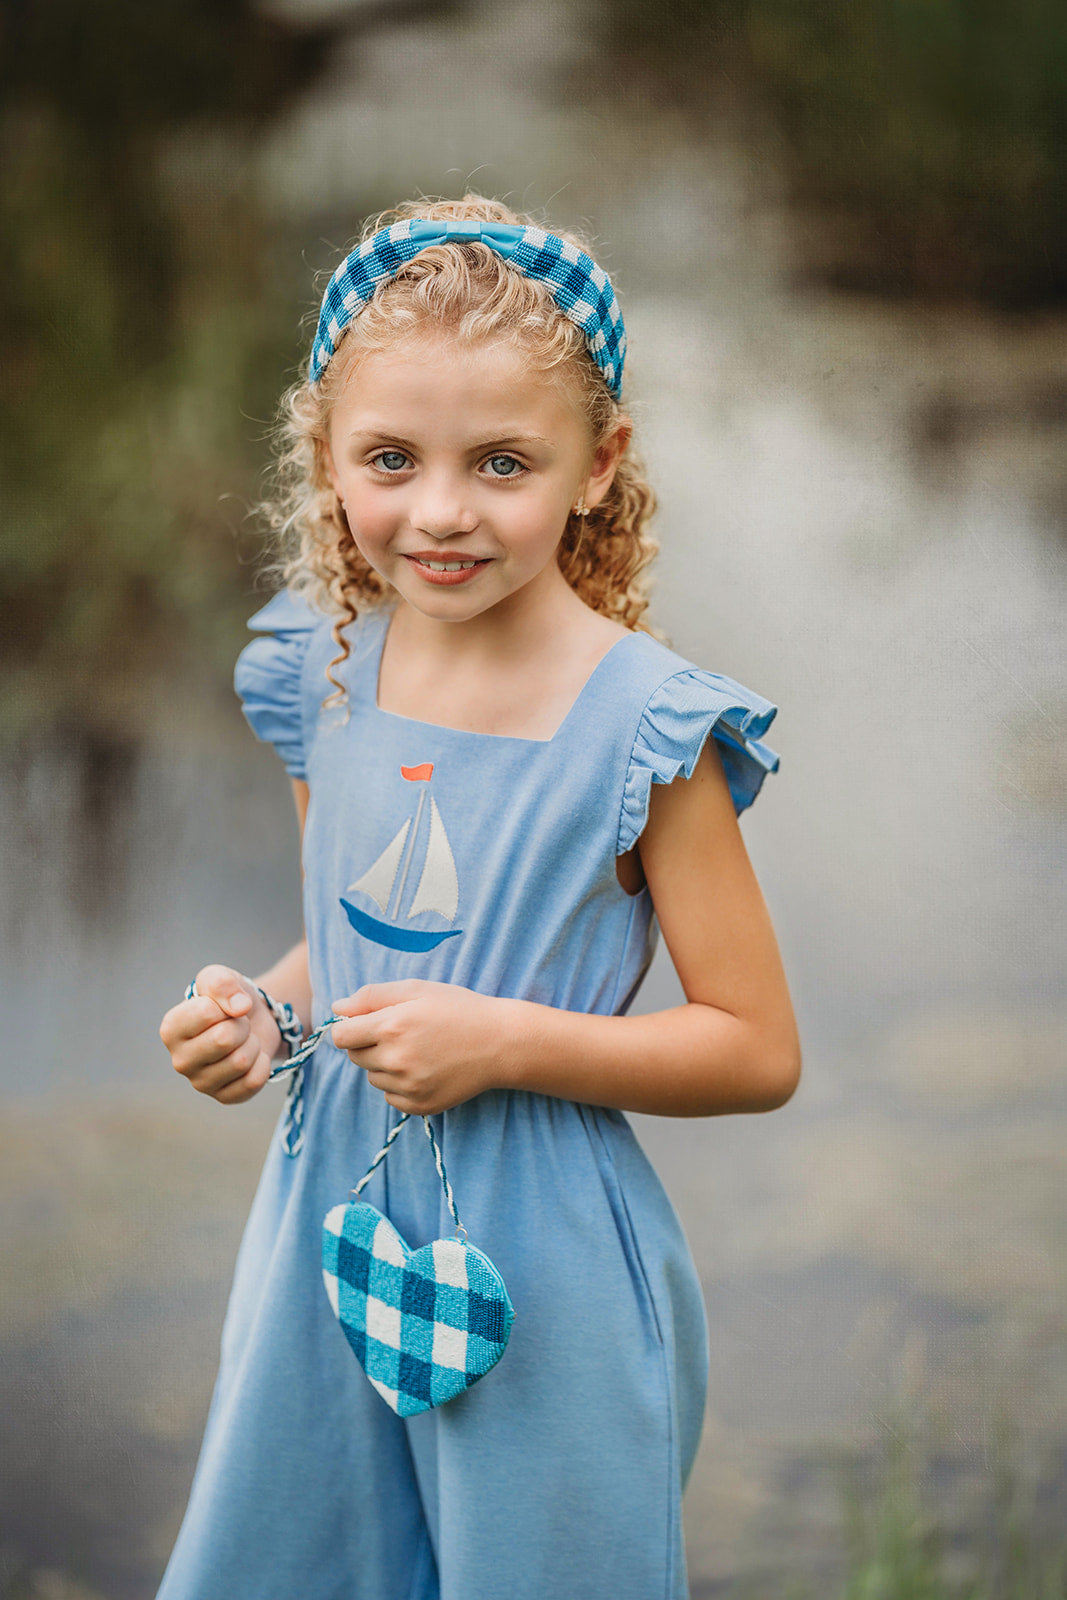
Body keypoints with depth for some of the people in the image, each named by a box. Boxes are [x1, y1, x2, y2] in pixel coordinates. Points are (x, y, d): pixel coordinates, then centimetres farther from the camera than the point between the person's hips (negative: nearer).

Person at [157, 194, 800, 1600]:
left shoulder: (644, 726, -16)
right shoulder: (324, 678, 0)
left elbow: (757, 1050, -12)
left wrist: (505, 1039, -21)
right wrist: (261, 1011, -5)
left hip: (542, 1271, -5)